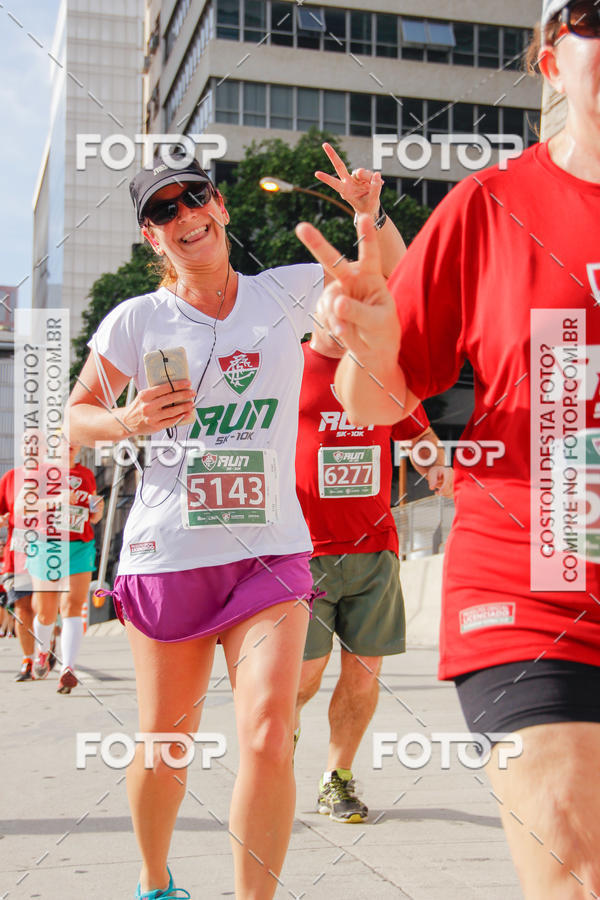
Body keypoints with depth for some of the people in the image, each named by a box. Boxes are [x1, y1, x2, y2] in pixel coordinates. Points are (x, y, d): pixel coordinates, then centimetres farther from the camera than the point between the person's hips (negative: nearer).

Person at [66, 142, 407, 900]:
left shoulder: (286, 293, 5)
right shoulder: (137, 320, 2)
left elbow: (396, 284, 17)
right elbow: (74, 417, 9)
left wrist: (371, 211, -2)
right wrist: (130, 423, -12)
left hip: (269, 551, 0)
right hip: (165, 553, 0)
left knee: (268, 736, -16)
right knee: (163, 744, 10)